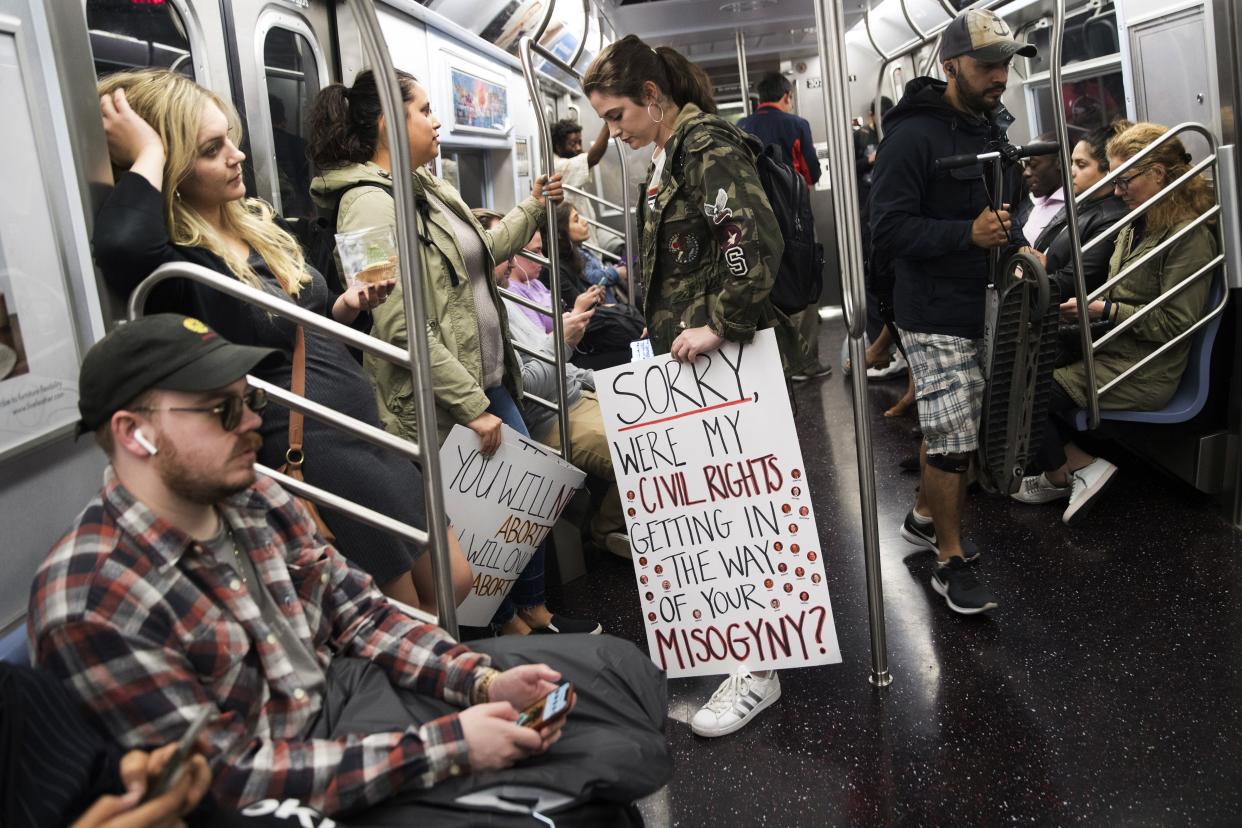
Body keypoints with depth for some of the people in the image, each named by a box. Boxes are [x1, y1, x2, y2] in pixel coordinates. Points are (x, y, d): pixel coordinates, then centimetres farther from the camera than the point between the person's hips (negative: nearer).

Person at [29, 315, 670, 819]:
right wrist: (446, 747, -25)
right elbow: (229, 779, -24)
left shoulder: (256, 502, -3)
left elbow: (359, 612, 5)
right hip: (296, 791, -7)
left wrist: (483, 681, -10)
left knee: (620, 666, 7)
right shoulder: (88, 607, -25)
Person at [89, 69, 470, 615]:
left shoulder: (256, 221, 10)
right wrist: (147, 156, -26)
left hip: (366, 427, 9)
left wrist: (349, 306, 4)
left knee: (453, 585, 12)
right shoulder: (176, 260, -16)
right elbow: (119, 249, -43)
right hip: (307, 453, -8)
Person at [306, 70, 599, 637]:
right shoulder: (371, 204, -20)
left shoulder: (429, 188, 10)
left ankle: (534, 611, 37)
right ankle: (510, 630, 30)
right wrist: (471, 406, -24)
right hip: (443, 404, -9)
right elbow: (403, 328, -26)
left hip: (487, 381, 9)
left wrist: (533, 208, 18)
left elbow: (484, 252, 26)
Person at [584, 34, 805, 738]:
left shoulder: (710, 147, -13)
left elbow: (759, 243, -26)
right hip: (688, 361, 10)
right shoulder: (667, 159, 17)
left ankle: (757, 668, 5)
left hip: (726, 360, -10)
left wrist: (721, 324, -23)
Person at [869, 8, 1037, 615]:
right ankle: (951, 562, 8)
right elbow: (888, 229, -20)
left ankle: (926, 517, 37)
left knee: (948, 424, 18)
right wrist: (969, 232, -28)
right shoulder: (913, 136, -15)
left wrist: (1009, 232, 5)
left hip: (981, 304, 8)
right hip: (936, 315, -8)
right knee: (952, 437, -5)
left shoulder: (992, 125, 11)